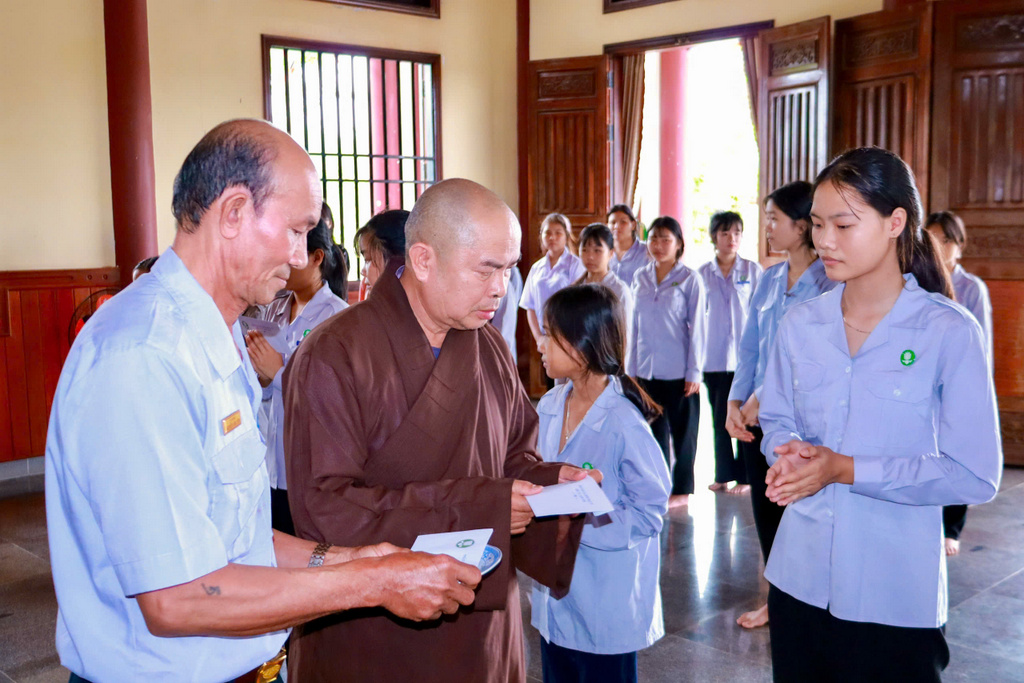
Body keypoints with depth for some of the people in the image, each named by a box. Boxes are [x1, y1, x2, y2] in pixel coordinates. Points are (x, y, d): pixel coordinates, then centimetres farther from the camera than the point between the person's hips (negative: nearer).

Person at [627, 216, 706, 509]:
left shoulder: (690, 279, -5)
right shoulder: (640, 278, 7)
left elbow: (698, 327, -5)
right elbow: (635, 324, 11)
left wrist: (694, 371, -8)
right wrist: (631, 368, 8)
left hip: (679, 372, -4)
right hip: (646, 370, 4)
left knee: (682, 431, 7)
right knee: (653, 430, 10)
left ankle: (681, 490, 19)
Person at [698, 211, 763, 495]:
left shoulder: (753, 270, 2)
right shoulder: (702, 274, 6)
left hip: (745, 355, -2)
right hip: (714, 357, 2)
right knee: (719, 418, 8)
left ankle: (744, 476, 9)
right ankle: (723, 475, 18)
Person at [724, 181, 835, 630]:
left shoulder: (829, 283, -12)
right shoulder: (768, 280, 9)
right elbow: (749, 347, 9)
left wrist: (763, 397, -16)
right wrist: (735, 402, -2)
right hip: (755, 418, 6)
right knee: (765, 509, 14)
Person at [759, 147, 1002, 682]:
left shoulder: (950, 332, -11)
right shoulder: (800, 325, 1)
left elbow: (975, 475, -13)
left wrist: (845, 469, -18)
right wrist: (793, 455, -13)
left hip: (895, 596, -3)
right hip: (798, 578, 4)